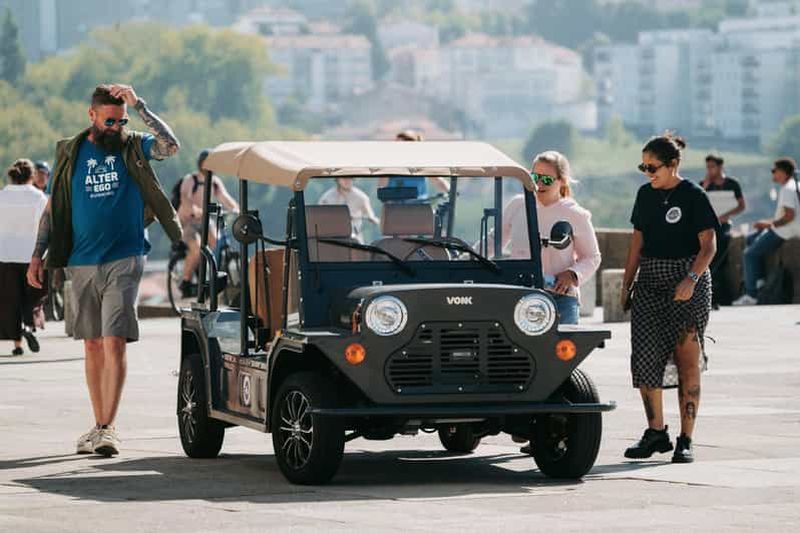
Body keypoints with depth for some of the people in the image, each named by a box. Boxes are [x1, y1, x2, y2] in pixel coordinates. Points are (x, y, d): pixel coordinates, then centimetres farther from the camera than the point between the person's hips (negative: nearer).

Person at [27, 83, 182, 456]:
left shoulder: (133, 147, 2)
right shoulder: (70, 153, 7)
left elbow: (170, 146, -17)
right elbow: (52, 208, 12)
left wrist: (138, 105, -19)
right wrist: (37, 256, 5)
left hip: (124, 261, -3)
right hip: (81, 264, 3)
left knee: (114, 344, -13)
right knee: (92, 346, 10)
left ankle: (107, 428, -15)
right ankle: (99, 424, 18)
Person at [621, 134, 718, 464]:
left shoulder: (693, 196, -7)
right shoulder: (646, 195, 10)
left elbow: (709, 245, -11)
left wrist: (692, 278, -25)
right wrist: (626, 284, 11)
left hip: (688, 285, -5)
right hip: (650, 284, 6)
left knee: (687, 362, -5)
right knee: (644, 358, -1)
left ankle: (686, 440, -1)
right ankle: (656, 433, 13)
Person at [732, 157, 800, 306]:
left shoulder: (787, 190, -20)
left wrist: (770, 224, -16)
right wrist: (770, 223, 11)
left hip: (783, 233, -11)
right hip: (782, 231, 11)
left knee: (750, 254, -8)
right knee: (750, 239, 22)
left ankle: (751, 295, -7)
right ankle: (759, 278, 16)